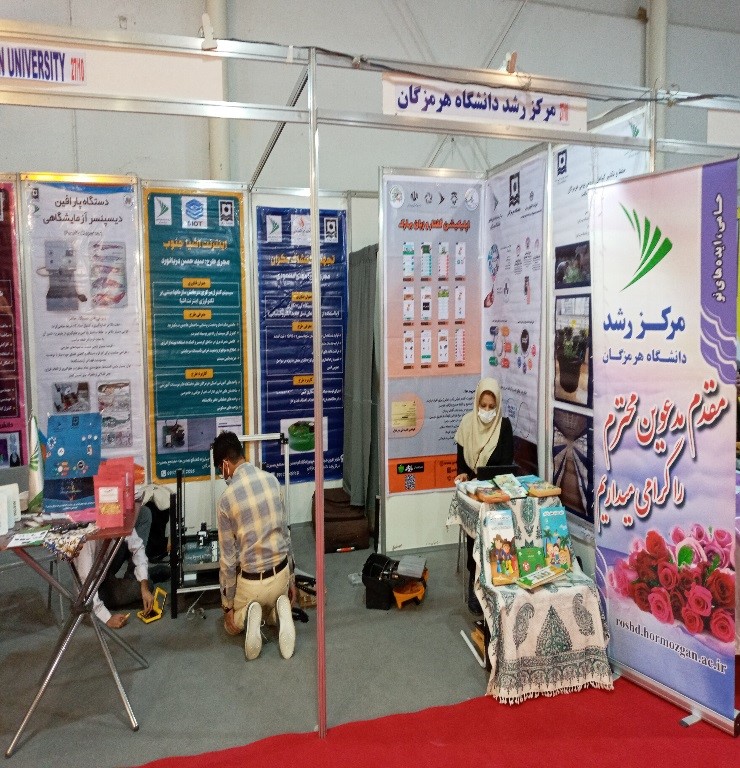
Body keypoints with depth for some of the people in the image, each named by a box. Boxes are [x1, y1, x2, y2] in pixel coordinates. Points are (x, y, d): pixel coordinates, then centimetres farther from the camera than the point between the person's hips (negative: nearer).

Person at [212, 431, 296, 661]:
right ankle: (280, 613, -2)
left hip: (251, 580, -3)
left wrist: (228, 605, 2)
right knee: (271, 614, 34)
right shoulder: (272, 480, -4)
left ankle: (247, 617, -7)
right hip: (280, 572, 4)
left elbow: (228, 558, -11)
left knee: (232, 623, 28)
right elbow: (285, 533, 5)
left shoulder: (226, 500, -18)